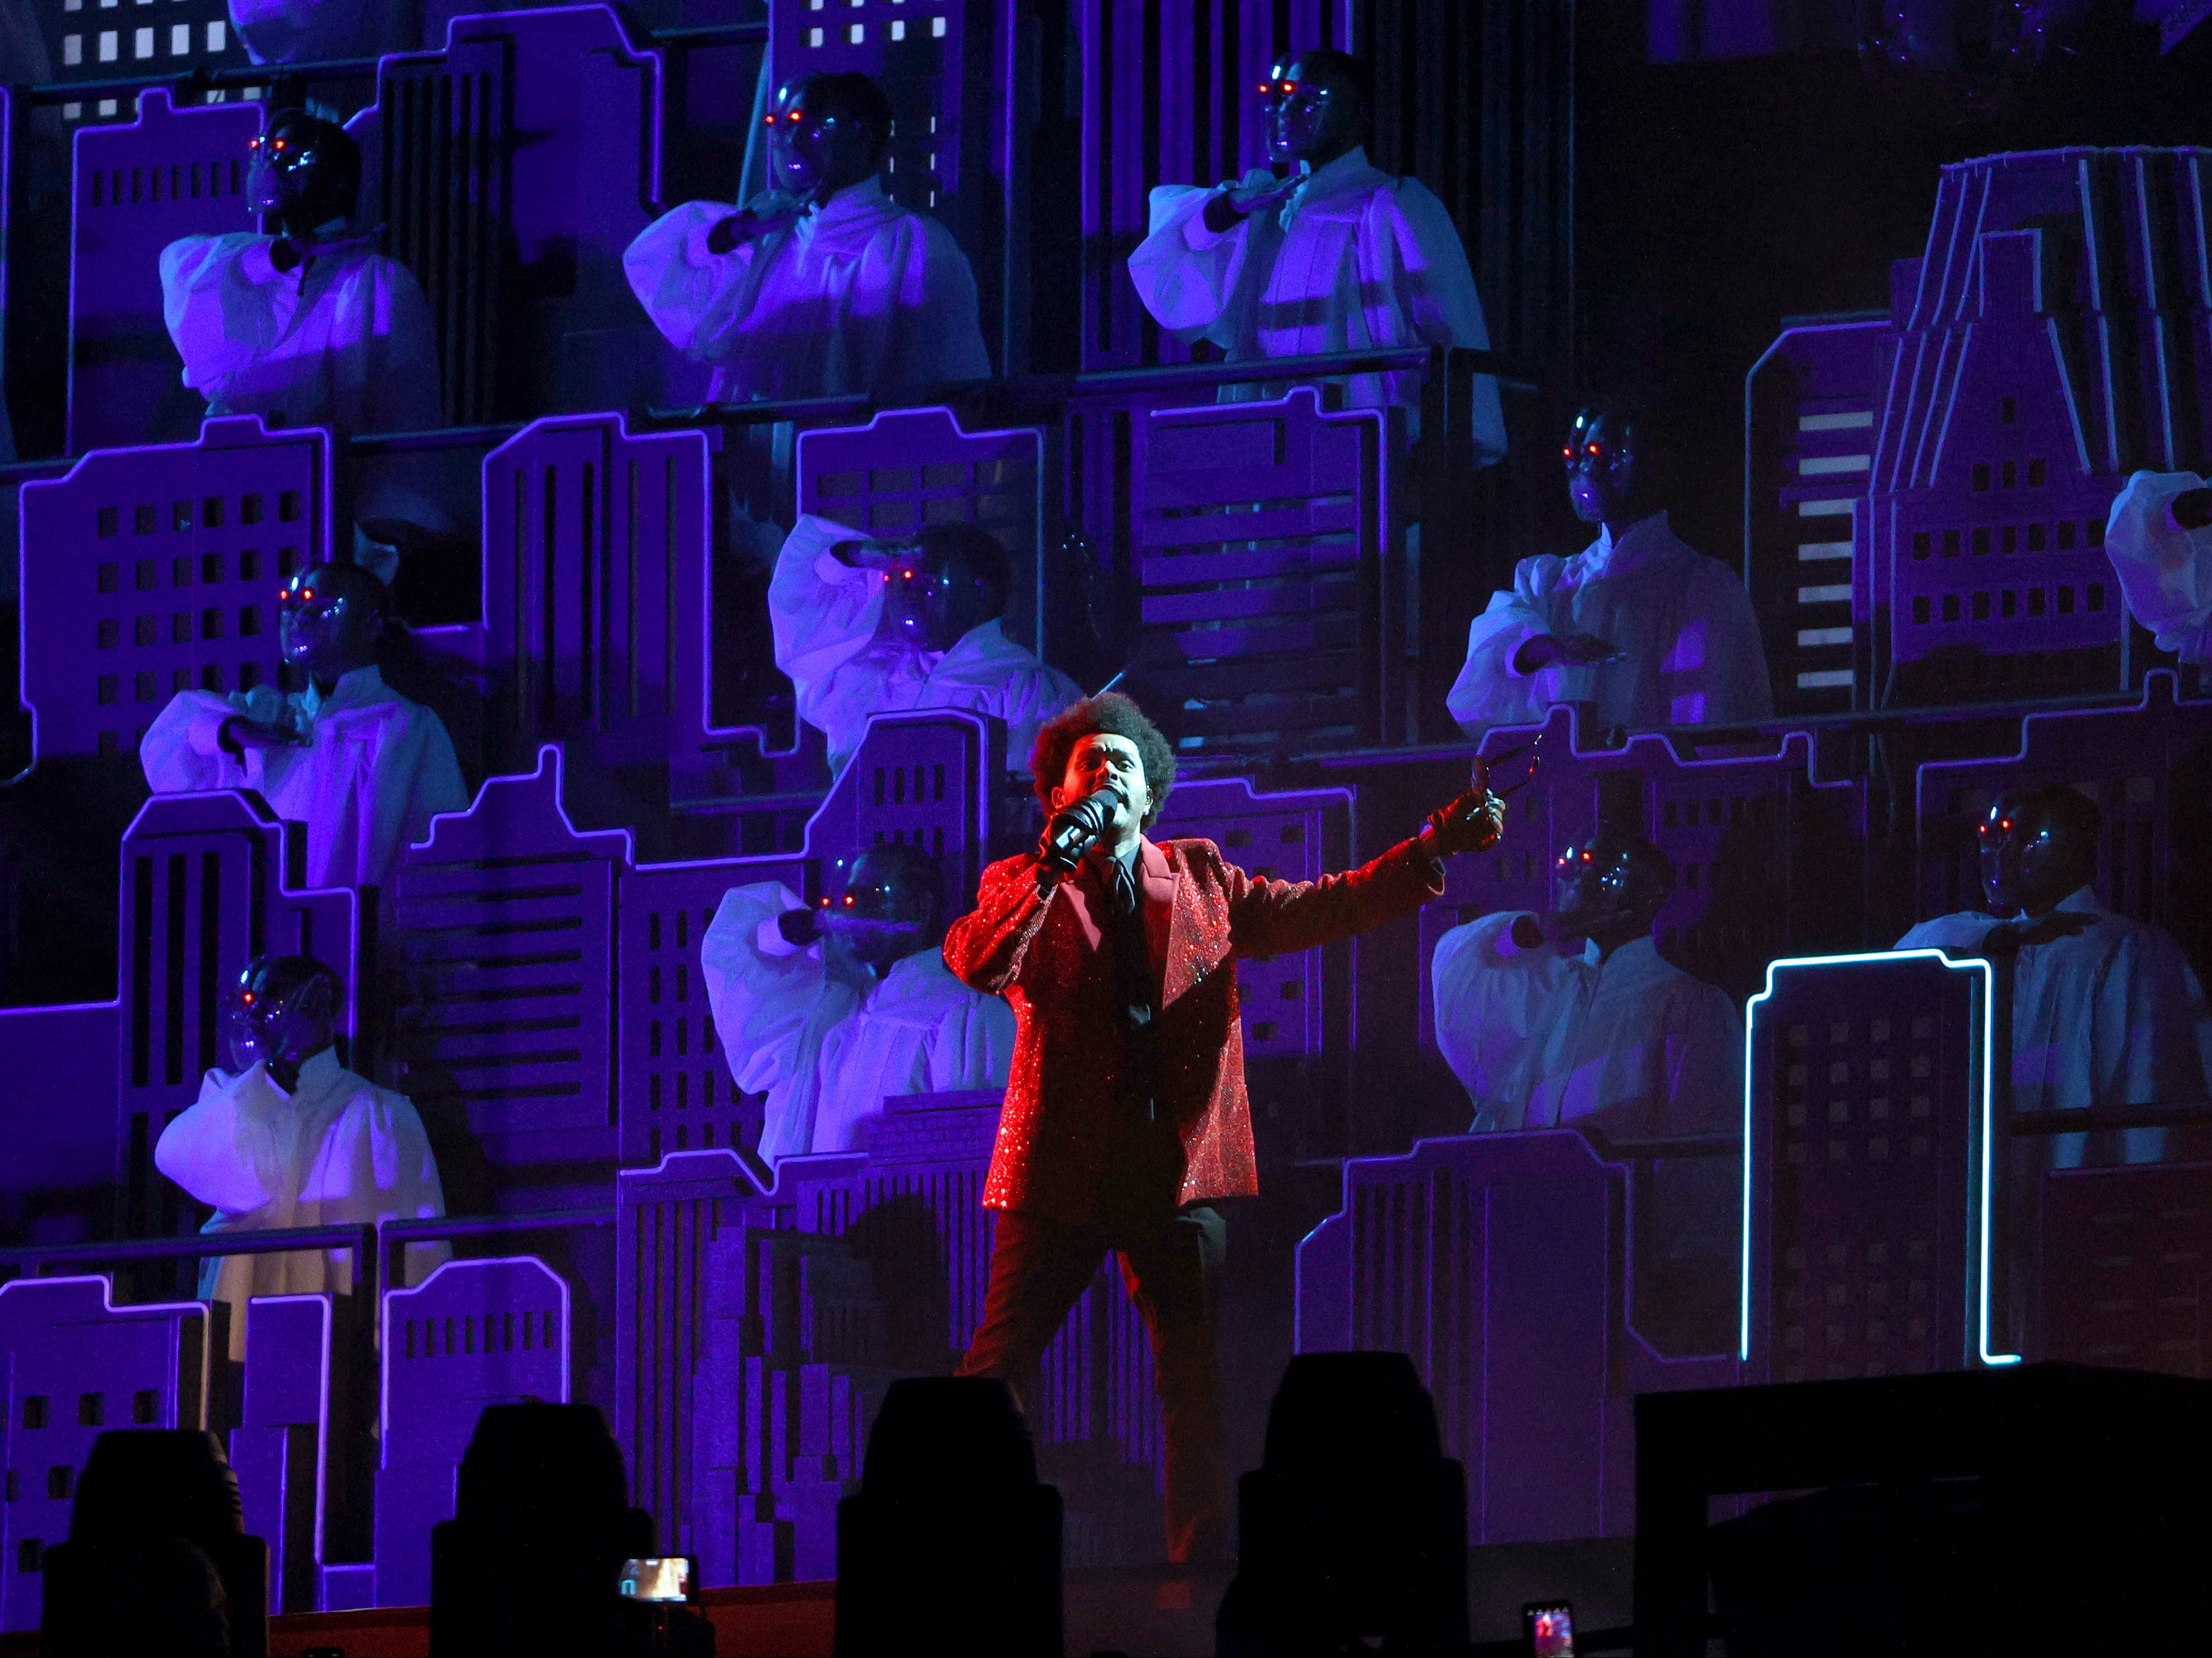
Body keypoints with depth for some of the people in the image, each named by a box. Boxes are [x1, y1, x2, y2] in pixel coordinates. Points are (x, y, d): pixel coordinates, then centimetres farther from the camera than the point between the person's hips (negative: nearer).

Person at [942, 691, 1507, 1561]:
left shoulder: (1199, 879, 13)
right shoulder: (1023, 887, 4)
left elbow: (1319, 909, 8)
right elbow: (978, 965, -15)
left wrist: (1433, 849, -3)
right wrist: (1054, 863, -24)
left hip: (1179, 1169, 3)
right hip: (1061, 1170, -3)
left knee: (1199, 1388, 3)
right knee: (996, 1377, -4)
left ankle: (1204, 1574, 8)